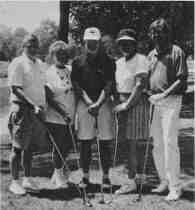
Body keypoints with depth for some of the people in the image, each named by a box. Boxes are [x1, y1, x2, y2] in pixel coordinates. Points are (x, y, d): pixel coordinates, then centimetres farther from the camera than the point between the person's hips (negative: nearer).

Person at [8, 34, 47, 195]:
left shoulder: (40, 64, 13)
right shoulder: (17, 63, -9)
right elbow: (16, 89, -15)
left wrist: (43, 106, 11)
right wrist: (33, 105, -23)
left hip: (38, 110, 7)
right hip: (23, 109, -7)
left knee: (30, 146, 12)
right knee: (18, 147, 0)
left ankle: (28, 179, 20)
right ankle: (14, 182, 8)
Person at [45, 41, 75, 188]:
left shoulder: (70, 70, 8)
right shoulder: (49, 73, -8)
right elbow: (49, 98, -12)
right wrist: (63, 113, -17)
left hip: (70, 117, 5)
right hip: (55, 117, -5)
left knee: (68, 145, 11)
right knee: (59, 146, 1)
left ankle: (59, 172, 30)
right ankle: (59, 176, 18)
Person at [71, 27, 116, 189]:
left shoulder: (107, 61, 4)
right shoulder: (78, 62, 6)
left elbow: (109, 84, -3)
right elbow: (77, 84, 1)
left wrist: (98, 103, -13)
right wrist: (89, 102, -11)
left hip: (104, 102, 0)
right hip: (84, 103, 1)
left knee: (106, 141, 0)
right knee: (85, 141, 1)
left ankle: (106, 176, 9)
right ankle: (85, 176, 9)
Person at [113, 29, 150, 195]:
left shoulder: (140, 59, -11)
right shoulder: (119, 62, 14)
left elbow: (140, 85, -18)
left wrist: (127, 104, -17)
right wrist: (118, 102, 5)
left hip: (137, 103, -7)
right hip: (123, 104, 8)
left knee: (133, 143, -8)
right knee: (136, 143, 13)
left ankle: (131, 181, -5)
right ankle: (139, 176, 23)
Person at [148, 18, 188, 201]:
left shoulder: (176, 52, -5)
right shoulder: (151, 54, 15)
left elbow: (181, 79, -11)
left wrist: (164, 94, -18)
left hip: (171, 101, -7)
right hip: (153, 102, 7)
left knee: (169, 143, -8)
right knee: (156, 144, 10)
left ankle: (175, 187, -1)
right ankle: (164, 181, 23)